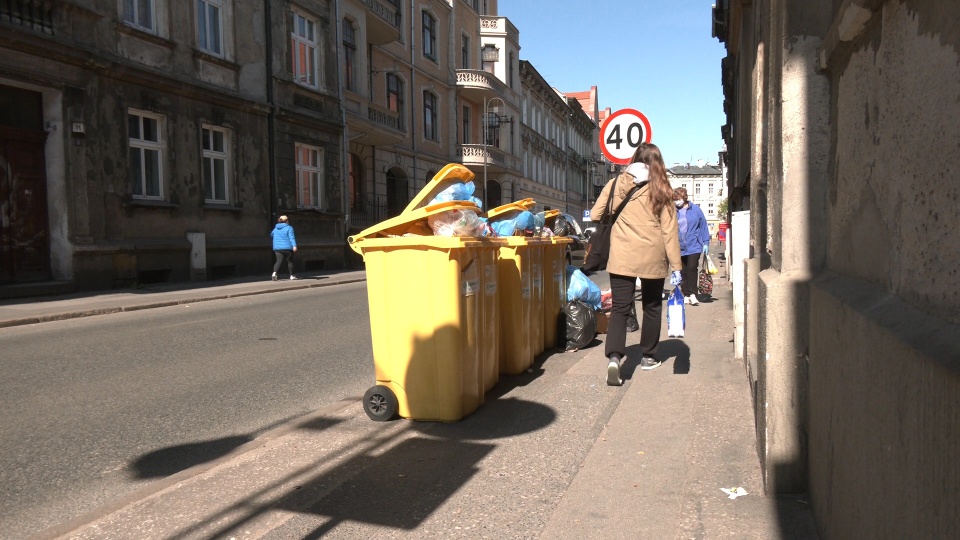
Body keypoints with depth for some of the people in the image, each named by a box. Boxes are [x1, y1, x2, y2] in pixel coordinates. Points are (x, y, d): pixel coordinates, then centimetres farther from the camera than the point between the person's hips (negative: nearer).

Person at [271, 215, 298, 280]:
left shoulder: (275, 228, 11)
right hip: (287, 248, -4)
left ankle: (274, 272, -27)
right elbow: (291, 237, -16)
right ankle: (291, 275, 17)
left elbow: (271, 234, 30)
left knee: (279, 261, -3)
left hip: (277, 248, 4)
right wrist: (294, 246, -25)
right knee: (290, 261, 11)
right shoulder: (289, 228, -5)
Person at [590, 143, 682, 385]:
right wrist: (676, 266, -3)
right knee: (652, 307, 17)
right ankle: (648, 357, 28)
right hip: (653, 258, 0)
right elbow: (669, 230, -4)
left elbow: (594, 216, 5)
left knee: (619, 307, 1)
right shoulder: (660, 190, -2)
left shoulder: (615, 185, 2)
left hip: (621, 258, 0)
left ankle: (614, 357, -18)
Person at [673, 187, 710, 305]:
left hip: (694, 246, -2)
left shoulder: (695, 209, -2)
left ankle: (693, 294, -7)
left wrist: (705, 243, 0)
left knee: (691, 268, -12)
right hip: (679, 247, 2)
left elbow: (703, 226, 3)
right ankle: (686, 295, 17)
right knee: (683, 272, 8)